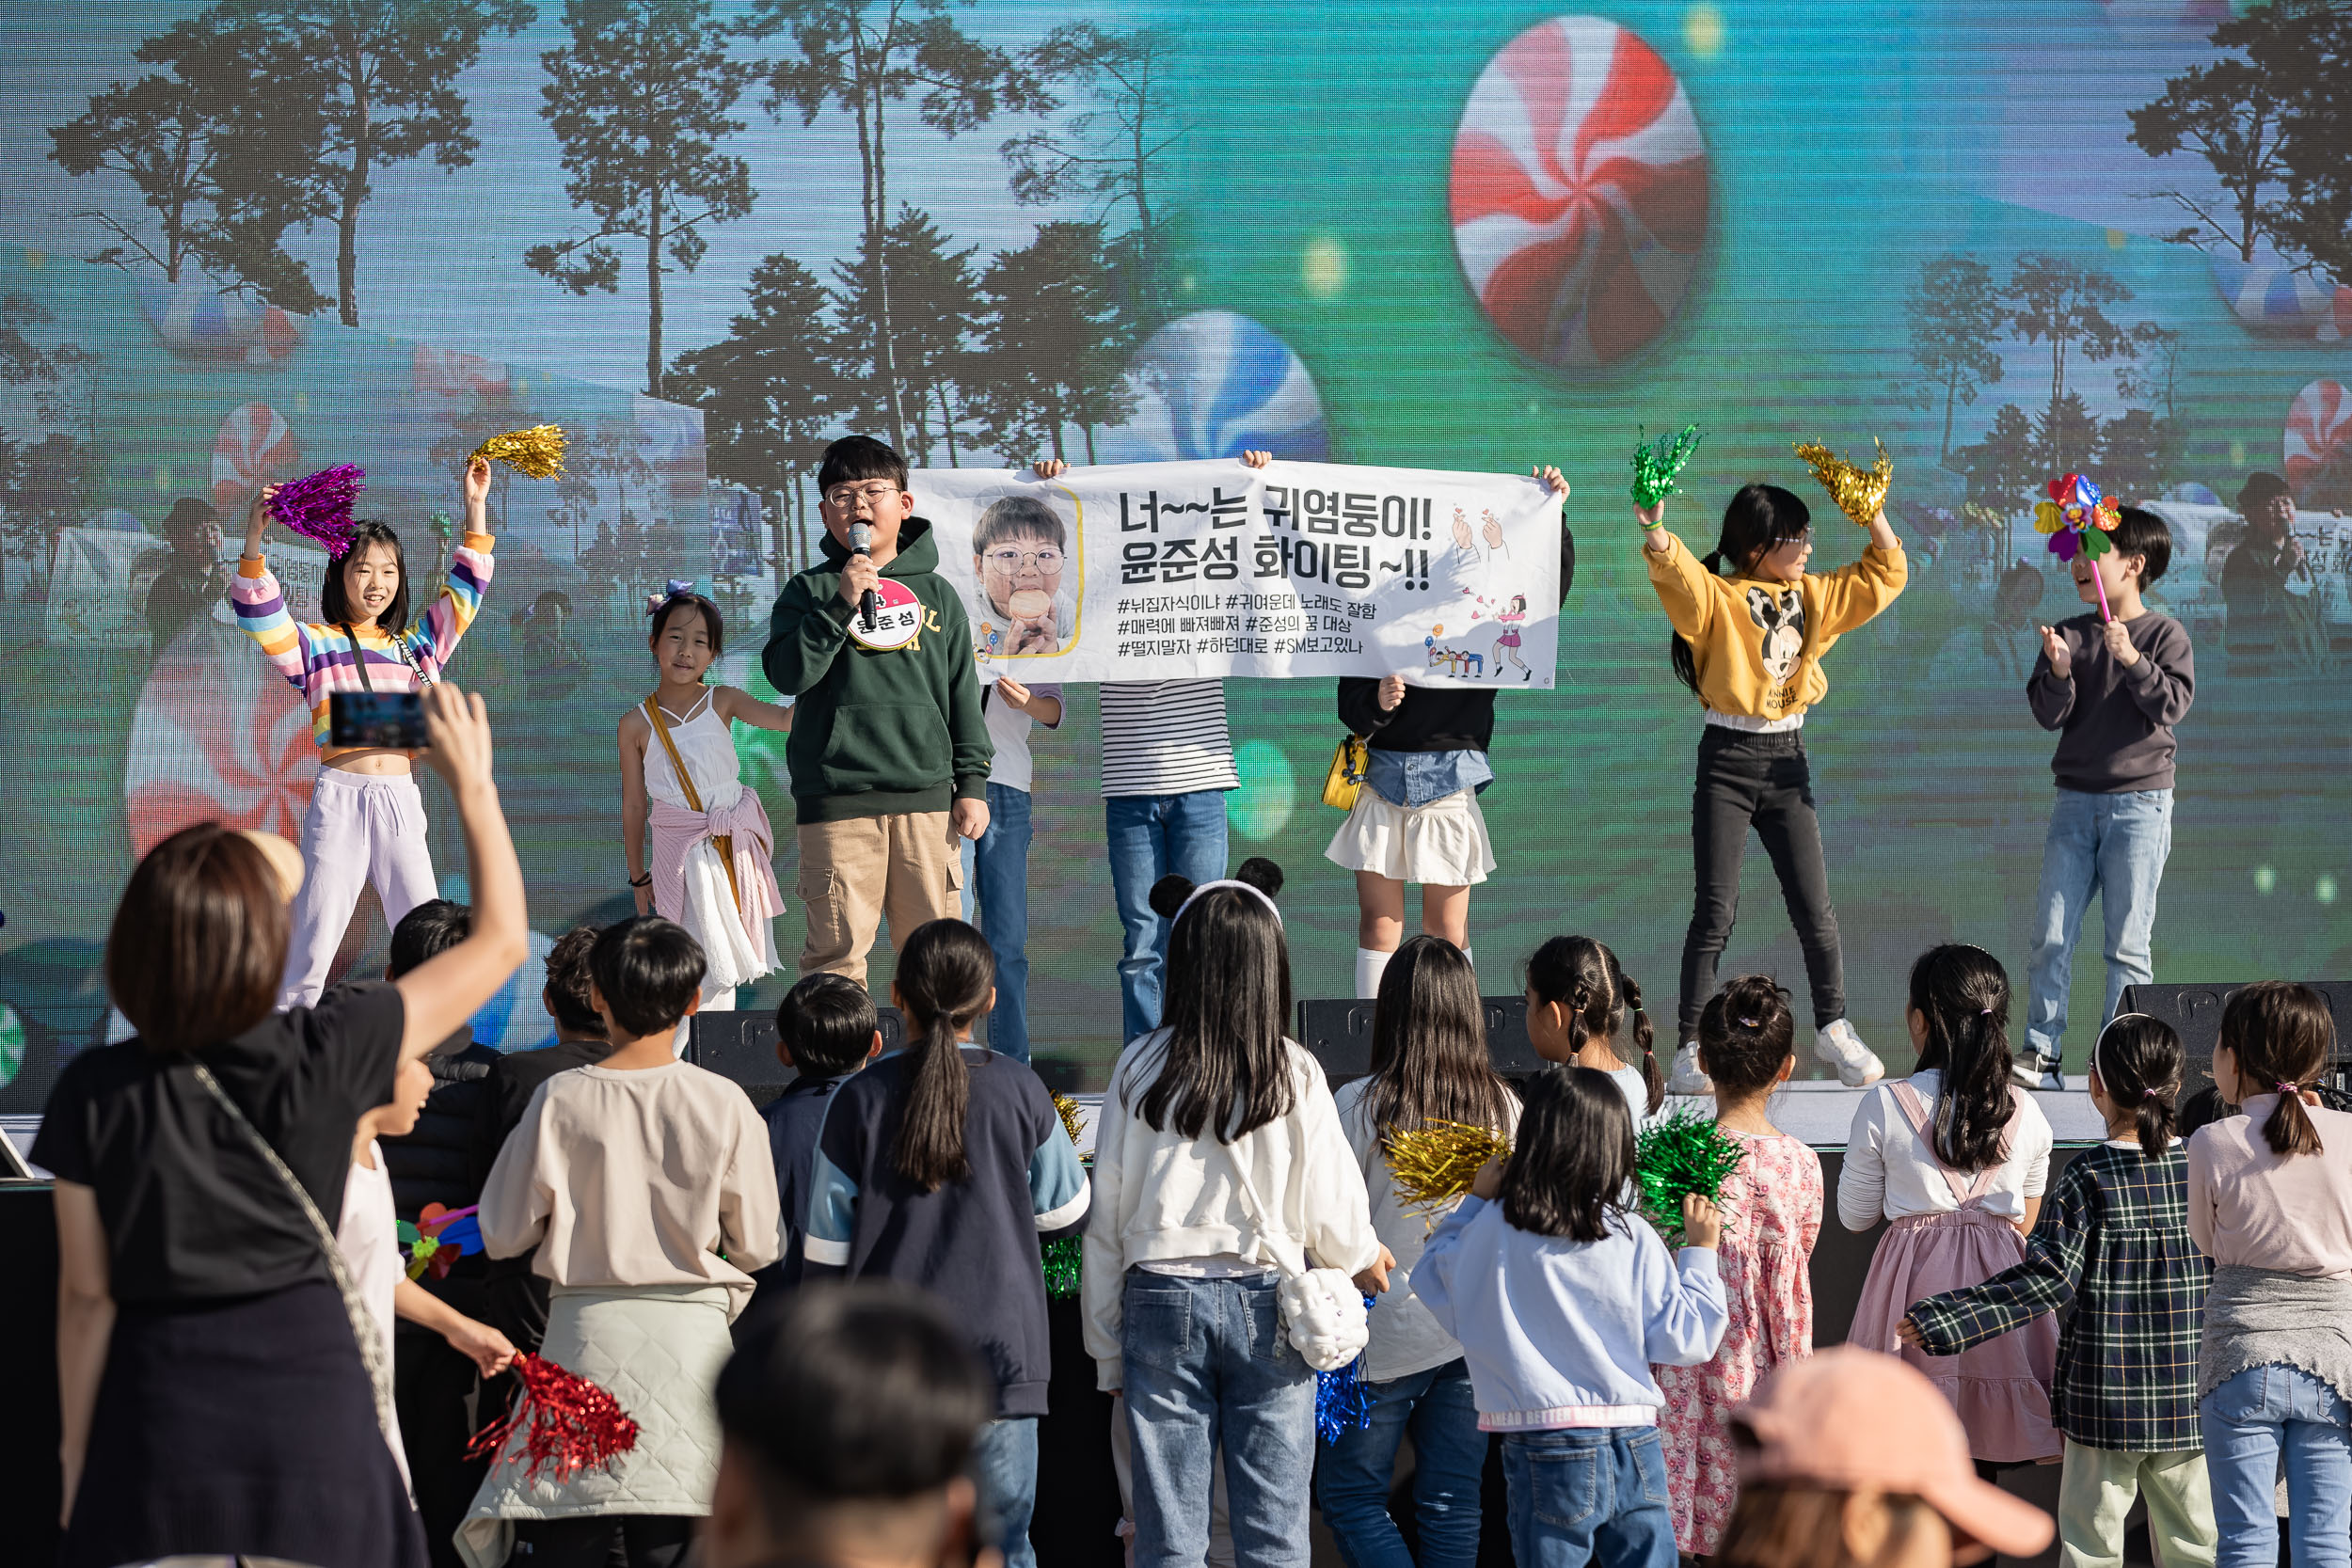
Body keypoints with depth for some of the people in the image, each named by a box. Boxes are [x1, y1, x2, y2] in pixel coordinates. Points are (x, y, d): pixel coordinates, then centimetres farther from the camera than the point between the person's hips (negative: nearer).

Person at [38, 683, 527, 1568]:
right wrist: (472, 783, 13)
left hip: (159, 1423, 1)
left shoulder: (95, 1096, -6)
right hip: (312, 1408, -1)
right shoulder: (321, 1059, -9)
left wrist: (76, 1458, 11)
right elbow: (501, 938, 3)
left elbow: (87, 1295, 0)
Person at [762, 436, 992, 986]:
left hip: (925, 796, 2)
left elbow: (963, 695, 16)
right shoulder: (811, 590, 8)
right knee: (837, 948, -5)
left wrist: (972, 783, 9)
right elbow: (786, 674, -6)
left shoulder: (936, 594, 14)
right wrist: (841, 605, -14)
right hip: (836, 800, -2)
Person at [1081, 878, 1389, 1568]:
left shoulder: (1140, 1069, -2)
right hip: (1269, 1305, 0)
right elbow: (1328, 1211, 0)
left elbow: (1107, 1217, 1)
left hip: (1161, 1303, 1)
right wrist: (1363, 1259, 24)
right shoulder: (1295, 1074, -5)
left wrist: (1107, 1346, 10)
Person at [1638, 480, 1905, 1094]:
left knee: (1814, 906, 6)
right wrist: (1655, 527, -46)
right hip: (1728, 761, -5)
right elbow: (1674, 570, -27)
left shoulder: (1812, 596, 9)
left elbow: (1884, 577, 15)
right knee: (1717, 909, -5)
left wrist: (1873, 512, 3)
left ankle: (1833, 1028, 23)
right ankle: (1691, 1048, 1)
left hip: (1787, 761, 5)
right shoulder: (1718, 598, -7)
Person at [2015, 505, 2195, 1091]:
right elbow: (2048, 715, 2)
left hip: (2140, 801, -3)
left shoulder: (2165, 634, 0)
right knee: (2050, 935, -2)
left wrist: (2133, 660, -22)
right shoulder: (2069, 635, 8)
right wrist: (2059, 673, -16)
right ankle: (2040, 1053, 2)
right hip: (2075, 800, 3)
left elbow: (2173, 704, -11)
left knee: (2128, 942, -1)